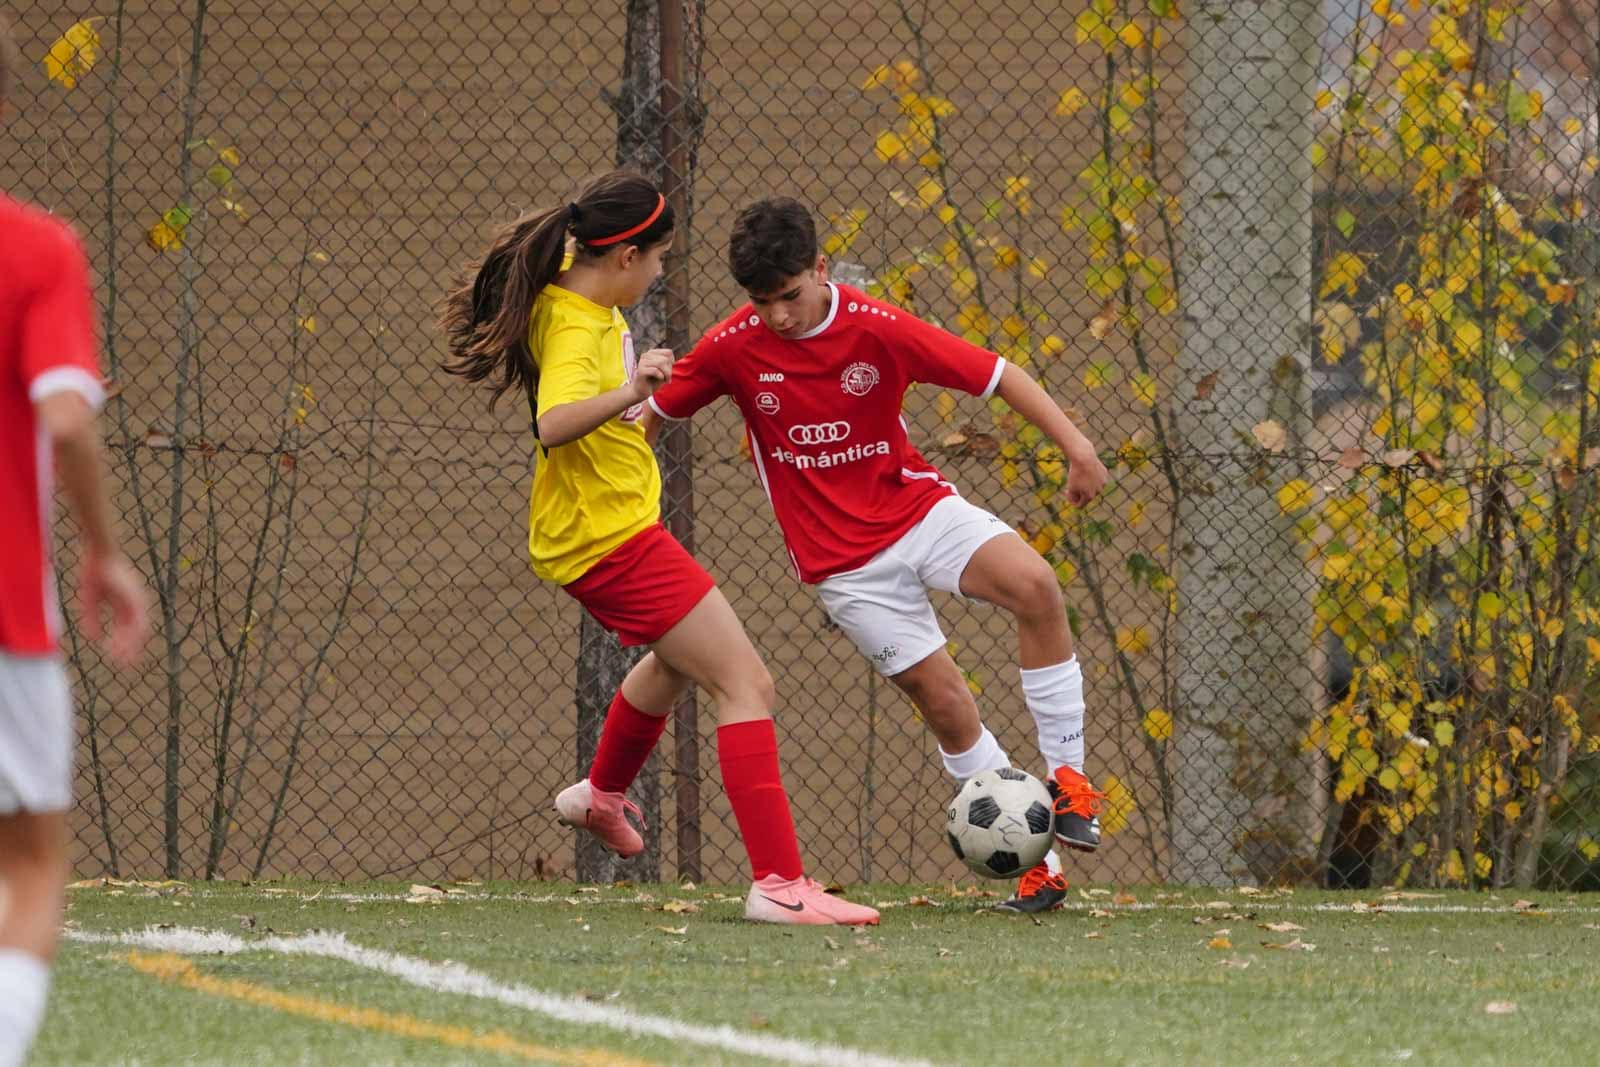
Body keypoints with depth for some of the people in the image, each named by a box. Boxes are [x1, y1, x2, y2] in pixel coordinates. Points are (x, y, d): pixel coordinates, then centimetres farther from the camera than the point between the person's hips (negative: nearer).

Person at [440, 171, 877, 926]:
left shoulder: (570, 287, 2)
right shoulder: (576, 332, -27)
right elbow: (553, 424, -46)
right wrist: (626, 395, -60)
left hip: (603, 530, 11)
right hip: (612, 539, -11)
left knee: (679, 660, 35)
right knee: (746, 685, -15)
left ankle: (601, 795, 55)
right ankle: (778, 884, -23)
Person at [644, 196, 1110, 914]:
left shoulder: (879, 330, -11)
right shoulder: (732, 348, -9)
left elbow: (997, 375, -7)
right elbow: (652, 413, 7)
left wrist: (1074, 445, -16)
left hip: (920, 509, 0)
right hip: (844, 561, 0)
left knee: (1034, 587, -27)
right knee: (942, 698, -7)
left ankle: (1065, 777, -13)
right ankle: (1029, 861, 5)